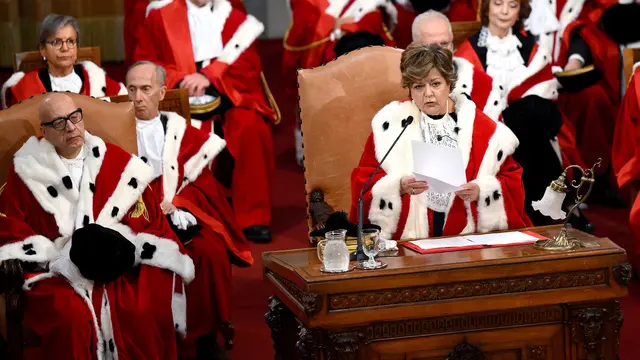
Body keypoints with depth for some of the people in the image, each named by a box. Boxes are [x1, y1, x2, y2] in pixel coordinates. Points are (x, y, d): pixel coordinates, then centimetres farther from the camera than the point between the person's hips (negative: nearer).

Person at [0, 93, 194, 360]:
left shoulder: (116, 162, 9)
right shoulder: (27, 170, 6)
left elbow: (147, 215, 7)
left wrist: (114, 242, -13)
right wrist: (57, 254, -10)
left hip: (116, 262, 1)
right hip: (57, 268, -1)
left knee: (144, 311, -28)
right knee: (69, 318, -33)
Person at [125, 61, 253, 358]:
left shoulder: (181, 131, 11)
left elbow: (201, 183, 7)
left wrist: (173, 206, -11)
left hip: (181, 218, 1)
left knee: (211, 251, -25)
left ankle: (205, 336, -11)